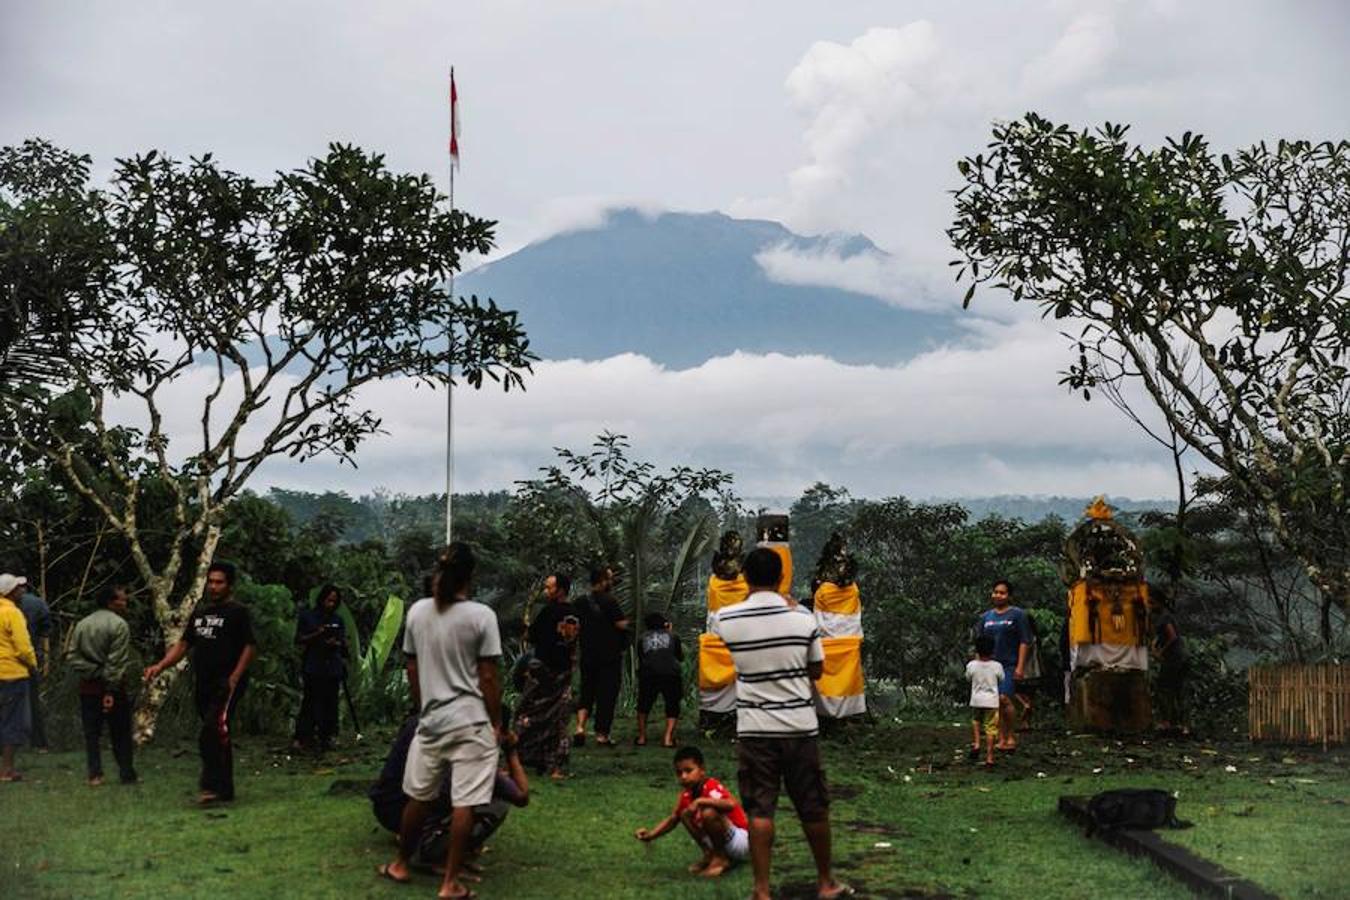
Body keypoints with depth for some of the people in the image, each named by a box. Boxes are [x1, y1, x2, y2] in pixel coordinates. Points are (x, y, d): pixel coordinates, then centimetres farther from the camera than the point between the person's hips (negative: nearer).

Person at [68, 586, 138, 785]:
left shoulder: (81, 624, 9)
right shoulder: (119, 625, -12)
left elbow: (73, 656, 3)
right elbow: (117, 662, -17)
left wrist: (92, 672, -3)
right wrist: (112, 689, -16)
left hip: (88, 687, 5)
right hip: (113, 687, -5)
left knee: (91, 733, 10)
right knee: (120, 733, 4)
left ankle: (94, 774, 8)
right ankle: (127, 774, 7)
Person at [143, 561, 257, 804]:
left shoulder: (238, 612, -3)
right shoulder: (199, 613, 19)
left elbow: (250, 647, -8)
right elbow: (183, 644, 21)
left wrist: (235, 678, -17)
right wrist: (160, 666, 7)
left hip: (226, 683, -7)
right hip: (203, 684, 7)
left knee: (212, 733, -21)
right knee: (219, 737, 11)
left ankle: (212, 786, -22)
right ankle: (225, 789, 18)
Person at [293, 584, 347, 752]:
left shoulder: (337, 620, 15)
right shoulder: (307, 616, 4)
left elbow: (343, 642, 18)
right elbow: (299, 639, 1)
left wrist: (336, 643, -3)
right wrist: (316, 635, -12)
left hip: (333, 667, 4)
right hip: (313, 667, -4)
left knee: (330, 702, 1)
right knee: (311, 701, -9)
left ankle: (325, 737, 7)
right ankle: (304, 737, -5)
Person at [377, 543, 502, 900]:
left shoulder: (417, 612, 2)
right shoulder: (481, 615, -11)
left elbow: (412, 670, 10)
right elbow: (489, 677, -8)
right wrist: (496, 721, 2)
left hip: (431, 720, 4)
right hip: (471, 722, -4)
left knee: (418, 797, 18)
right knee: (463, 804, 2)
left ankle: (401, 864, 34)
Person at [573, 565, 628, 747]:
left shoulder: (581, 602, 5)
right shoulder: (608, 601, -15)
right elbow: (622, 625, -16)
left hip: (588, 655, 5)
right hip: (609, 656, -5)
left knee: (587, 691, 13)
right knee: (607, 694, 3)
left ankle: (580, 727, -5)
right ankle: (602, 734, 5)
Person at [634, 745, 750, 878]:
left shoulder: (711, 788, -23)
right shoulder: (686, 794, 0)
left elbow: (731, 804, -42)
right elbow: (673, 819, 9)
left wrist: (700, 801, -42)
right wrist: (650, 835, -4)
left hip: (742, 841, -8)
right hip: (726, 842, 8)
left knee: (709, 813, -31)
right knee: (685, 814, 1)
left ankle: (721, 858, -9)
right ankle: (710, 855, 8)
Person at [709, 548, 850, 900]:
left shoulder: (727, 618, -7)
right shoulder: (802, 617, -6)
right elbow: (817, 671, 7)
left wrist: (751, 596, 31)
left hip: (754, 729, -1)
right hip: (800, 725, 1)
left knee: (760, 811, 4)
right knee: (814, 809, 13)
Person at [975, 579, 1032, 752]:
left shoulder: (1017, 614, 2)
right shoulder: (985, 617, 16)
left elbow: (1025, 641, -3)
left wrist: (1020, 666, -10)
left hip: (1009, 665, -5)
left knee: (1004, 698, -18)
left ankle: (1012, 736, -5)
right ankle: (1001, 739, 10)